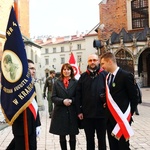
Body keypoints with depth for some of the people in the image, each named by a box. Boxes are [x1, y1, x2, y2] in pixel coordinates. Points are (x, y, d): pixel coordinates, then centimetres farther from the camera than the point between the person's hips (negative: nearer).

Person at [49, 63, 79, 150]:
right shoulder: (57, 83, 5)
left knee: (72, 135, 8)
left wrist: (71, 100, -17)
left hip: (72, 113, -1)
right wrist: (62, 101, -16)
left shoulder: (76, 82, 1)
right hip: (60, 112, 1)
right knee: (62, 136, 10)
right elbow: (53, 97, 0)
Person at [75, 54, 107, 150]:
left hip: (101, 113, -2)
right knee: (89, 139, 15)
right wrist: (79, 111, -2)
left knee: (102, 139, 12)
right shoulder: (83, 76, 4)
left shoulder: (105, 75, -1)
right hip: (87, 114, 2)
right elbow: (78, 94, 2)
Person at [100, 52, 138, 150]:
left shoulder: (126, 76, -12)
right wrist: (106, 103, 5)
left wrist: (128, 114, -5)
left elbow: (134, 98, -8)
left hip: (121, 118, -7)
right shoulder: (107, 77, 10)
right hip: (110, 118, 7)